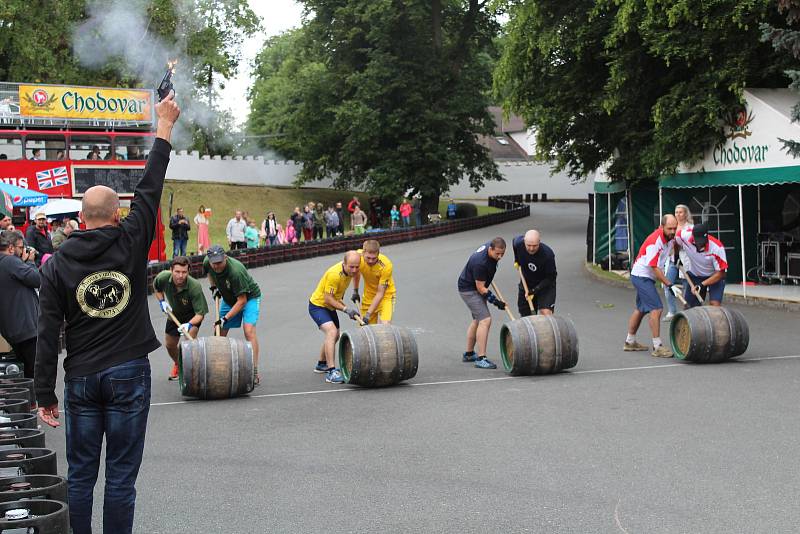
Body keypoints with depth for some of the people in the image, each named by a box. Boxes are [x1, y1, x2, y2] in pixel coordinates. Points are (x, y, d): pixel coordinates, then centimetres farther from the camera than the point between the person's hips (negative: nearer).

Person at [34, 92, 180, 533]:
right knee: (121, 476, 4)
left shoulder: (56, 265, -1)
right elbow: (149, 190, 3)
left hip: (81, 378, 2)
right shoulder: (130, 244, -5)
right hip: (128, 374, -1)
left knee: (80, 475, 10)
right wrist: (164, 128, 12)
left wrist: (44, 394, 2)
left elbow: (48, 334, -3)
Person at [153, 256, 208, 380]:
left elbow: (200, 313, -34)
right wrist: (162, 302, -13)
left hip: (192, 315, -4)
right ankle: (178, 364, 47)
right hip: (174, 313, 5)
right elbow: (156, 288, 0)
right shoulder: (163, 278, -28)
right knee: (169, 345, 15)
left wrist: (189, 324, -50)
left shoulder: (195, 287, -38)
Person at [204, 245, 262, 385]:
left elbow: (242, 300, -32)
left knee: (249, 331, -24)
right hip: (228, 298, 7)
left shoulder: (236, 271, -37)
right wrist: (213, 287, 3)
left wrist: (225, 318, -31)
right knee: (219, 333, 2)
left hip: (249, 297, -7)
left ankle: (254, 372, -21)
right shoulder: (207, 263, -17)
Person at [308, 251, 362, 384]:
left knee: (334, 336, 23)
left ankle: (321, 365, 45)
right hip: (318, 305, -9)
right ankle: (331, 372, -31)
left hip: (330, 306, 9)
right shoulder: (334, 274, -34)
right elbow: (328, 299, -29)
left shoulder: (350, 269, -9)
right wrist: (345, 309, -31)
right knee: (331, 332, -28)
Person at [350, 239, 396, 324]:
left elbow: (380, 293, -26)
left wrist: (368, 314, -29)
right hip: (368, 296, 4)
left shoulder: (386, 266, -32)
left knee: (384, 325, -23)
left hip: (385, 294, -4)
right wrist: (355, 291, 13)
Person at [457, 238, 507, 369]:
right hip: (469, 289, -10)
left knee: (478, 320, 18)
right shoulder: (480, 262, -34)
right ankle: (481, 359, -19)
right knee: (485, 320, -18)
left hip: (475, 288, 10)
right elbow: (481, 288, -26)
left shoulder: (491, 246, -7)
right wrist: (496, 302, -23)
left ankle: (468, 354, 31)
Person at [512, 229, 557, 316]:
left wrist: (535, 290, -27)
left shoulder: (548, 254, -32)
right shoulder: (518, 243, -21)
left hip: (545, 285, -4)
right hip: (526, 283, 4)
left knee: (546, 313, -20)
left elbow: (551, 277, -21)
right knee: (526, 316, 9)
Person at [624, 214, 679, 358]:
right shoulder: (655, 241, -26)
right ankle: (657, 347, -16)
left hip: (646, 277, 10)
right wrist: (669, 285, -24)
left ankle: (630, 342, 33)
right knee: (656, 309, -17)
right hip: (642, 276, -10)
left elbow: (675, 245, 28)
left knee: (641, 309, 20)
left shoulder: (670, 237, 0)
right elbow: (654, 267, -25)